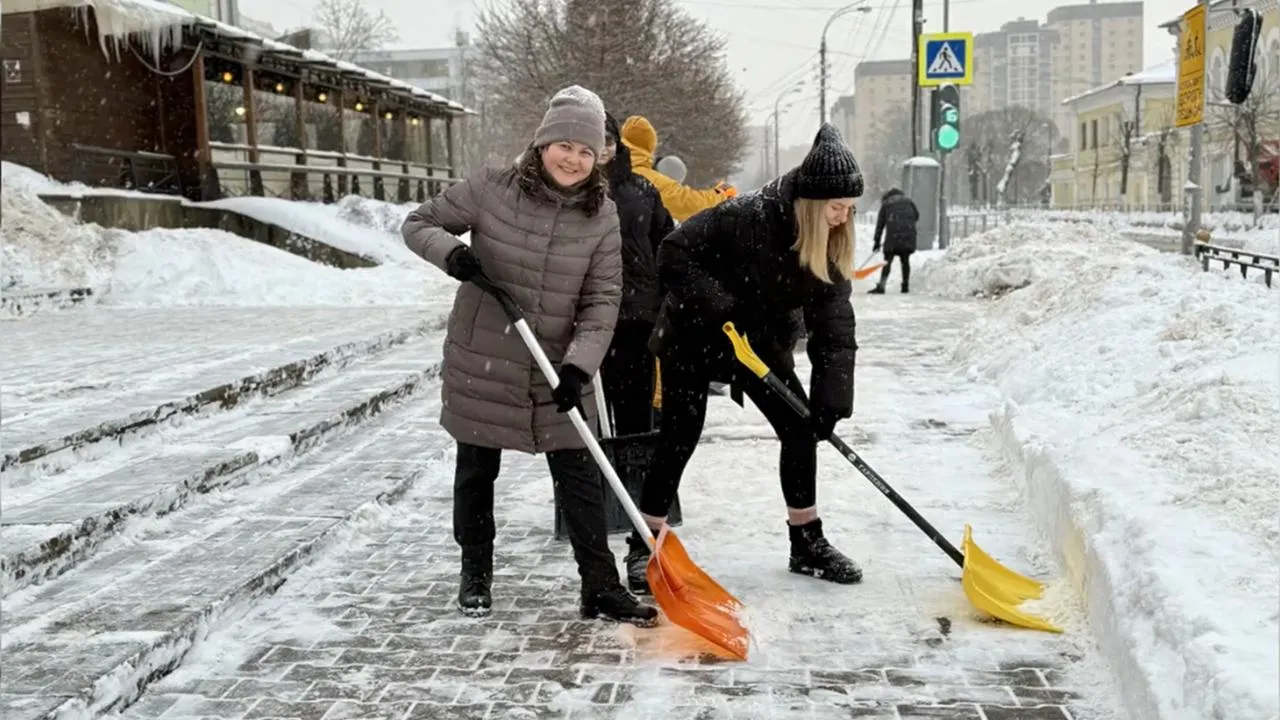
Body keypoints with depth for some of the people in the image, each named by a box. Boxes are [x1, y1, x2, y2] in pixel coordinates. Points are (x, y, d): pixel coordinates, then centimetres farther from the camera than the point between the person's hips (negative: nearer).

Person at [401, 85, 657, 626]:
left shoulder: (601, 216, -6)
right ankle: (476, 575, 31)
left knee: (581, 477, 2)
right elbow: (418, 224, -1)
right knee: (476, 471, 12)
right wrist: (450, 252, -23)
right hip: (481, 362, -1)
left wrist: (579, 363, -21)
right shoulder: (491, 189, -11)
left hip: (558, 370, 1)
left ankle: (601, 588, 12)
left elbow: (602, 300, -8)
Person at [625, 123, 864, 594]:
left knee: (801, 430, 1)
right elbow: (674, 256, -27)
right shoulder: (744, 217, -29)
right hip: (694, 339, -6)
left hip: (763, 344, 6)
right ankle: (645, 548, 7)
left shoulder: (830, 249, -10)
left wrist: (833, 390, -21)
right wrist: (720, 306, -32)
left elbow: (835, 322, -11)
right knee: (679, 441, -6)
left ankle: (807, 543, 15)